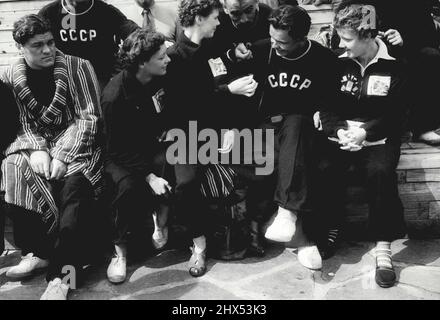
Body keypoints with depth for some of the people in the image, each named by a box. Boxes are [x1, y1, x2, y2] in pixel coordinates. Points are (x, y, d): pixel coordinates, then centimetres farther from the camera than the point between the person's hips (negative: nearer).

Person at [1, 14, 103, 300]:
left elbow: (88, 117, -10)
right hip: (37, 144, 4)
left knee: (74, 184, -33)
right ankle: (38, 251, -11)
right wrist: (38, 148, -17)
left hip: (77, 144, -4)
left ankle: (61, 275, -28)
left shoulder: (78, 67, -5)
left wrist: (62, 156, -20)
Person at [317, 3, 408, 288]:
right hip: (341, 135, 2)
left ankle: (383, 247, -22)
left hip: (378, 138, -2)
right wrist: (340, 131, -16)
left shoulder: (394, 67, -1)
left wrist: (365, 131, -19)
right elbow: (326, 107, 4)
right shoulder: (339, 64, 7)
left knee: (381, 172, -33)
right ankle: (330, 230, -4)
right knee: (325, 169, -28)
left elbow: (395, 113, -4)